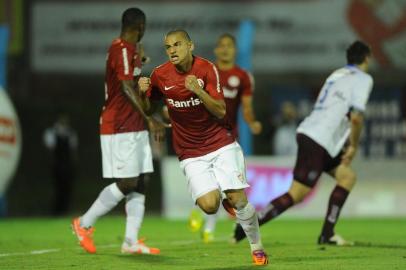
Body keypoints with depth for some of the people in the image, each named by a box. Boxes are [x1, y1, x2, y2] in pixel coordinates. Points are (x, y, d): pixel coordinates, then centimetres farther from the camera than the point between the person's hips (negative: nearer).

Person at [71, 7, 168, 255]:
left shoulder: (129, 49, 16)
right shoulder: (123, 50, -15)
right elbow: (127, 89, -25)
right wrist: (149, 120, -29)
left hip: (134, 128, 10)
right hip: (120, 129, -10)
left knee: (141, 183, 3)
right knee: (127, 183, -9)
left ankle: (131, 241, 2)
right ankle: (84, 224, 5)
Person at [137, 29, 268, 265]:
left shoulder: (206, 68, -9)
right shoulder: (160, 75, -4)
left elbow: (221, 111, -12)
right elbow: (150, 109, 11)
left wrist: (199, 91, -27)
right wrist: (143, 93, -11)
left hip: (221, 144, -1)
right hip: (191, 154, 1)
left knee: (238, 199, -12)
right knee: (209, 205, -18)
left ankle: (257, 246, 12)